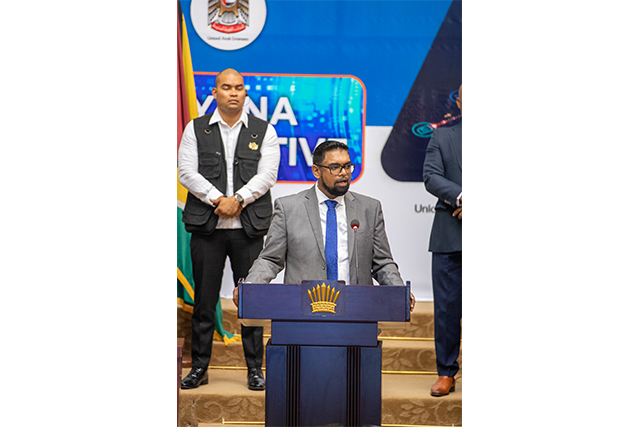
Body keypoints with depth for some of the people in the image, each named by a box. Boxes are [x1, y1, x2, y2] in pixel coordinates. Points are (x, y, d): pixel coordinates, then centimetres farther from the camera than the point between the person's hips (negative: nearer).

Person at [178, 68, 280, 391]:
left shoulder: (264, 131, 9)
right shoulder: (195, 129, 9)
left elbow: (266, 175, -2)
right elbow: (187, 172, -1)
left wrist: (237, 200, -15)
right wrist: (217, 199, -12)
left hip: (249, 226, 0)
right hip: (206, 226, 1)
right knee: (204, 300, 5)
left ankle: (255, 369, 13)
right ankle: (199, 368, 17)